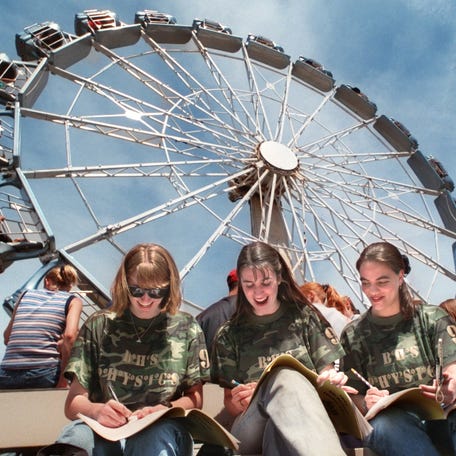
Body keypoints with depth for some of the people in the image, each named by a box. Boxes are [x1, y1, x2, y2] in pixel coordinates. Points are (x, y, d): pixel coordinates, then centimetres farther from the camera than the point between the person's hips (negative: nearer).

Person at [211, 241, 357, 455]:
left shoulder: (304, 317, 13)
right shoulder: (229, 334, 14)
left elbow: (327, 372, 11)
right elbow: (229, 403, 14)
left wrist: (334, 379, -14)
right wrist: (238, 404, -11)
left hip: (307, 422, 0)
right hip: (250, 427, 0)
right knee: (285, 378, -37)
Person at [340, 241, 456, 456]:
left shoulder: (433, 318, 13)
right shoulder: (353, 334, 13)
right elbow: (352, 397, 9)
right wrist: (365, 403, -16)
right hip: (390, 416, 0)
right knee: (385, 423, -37)